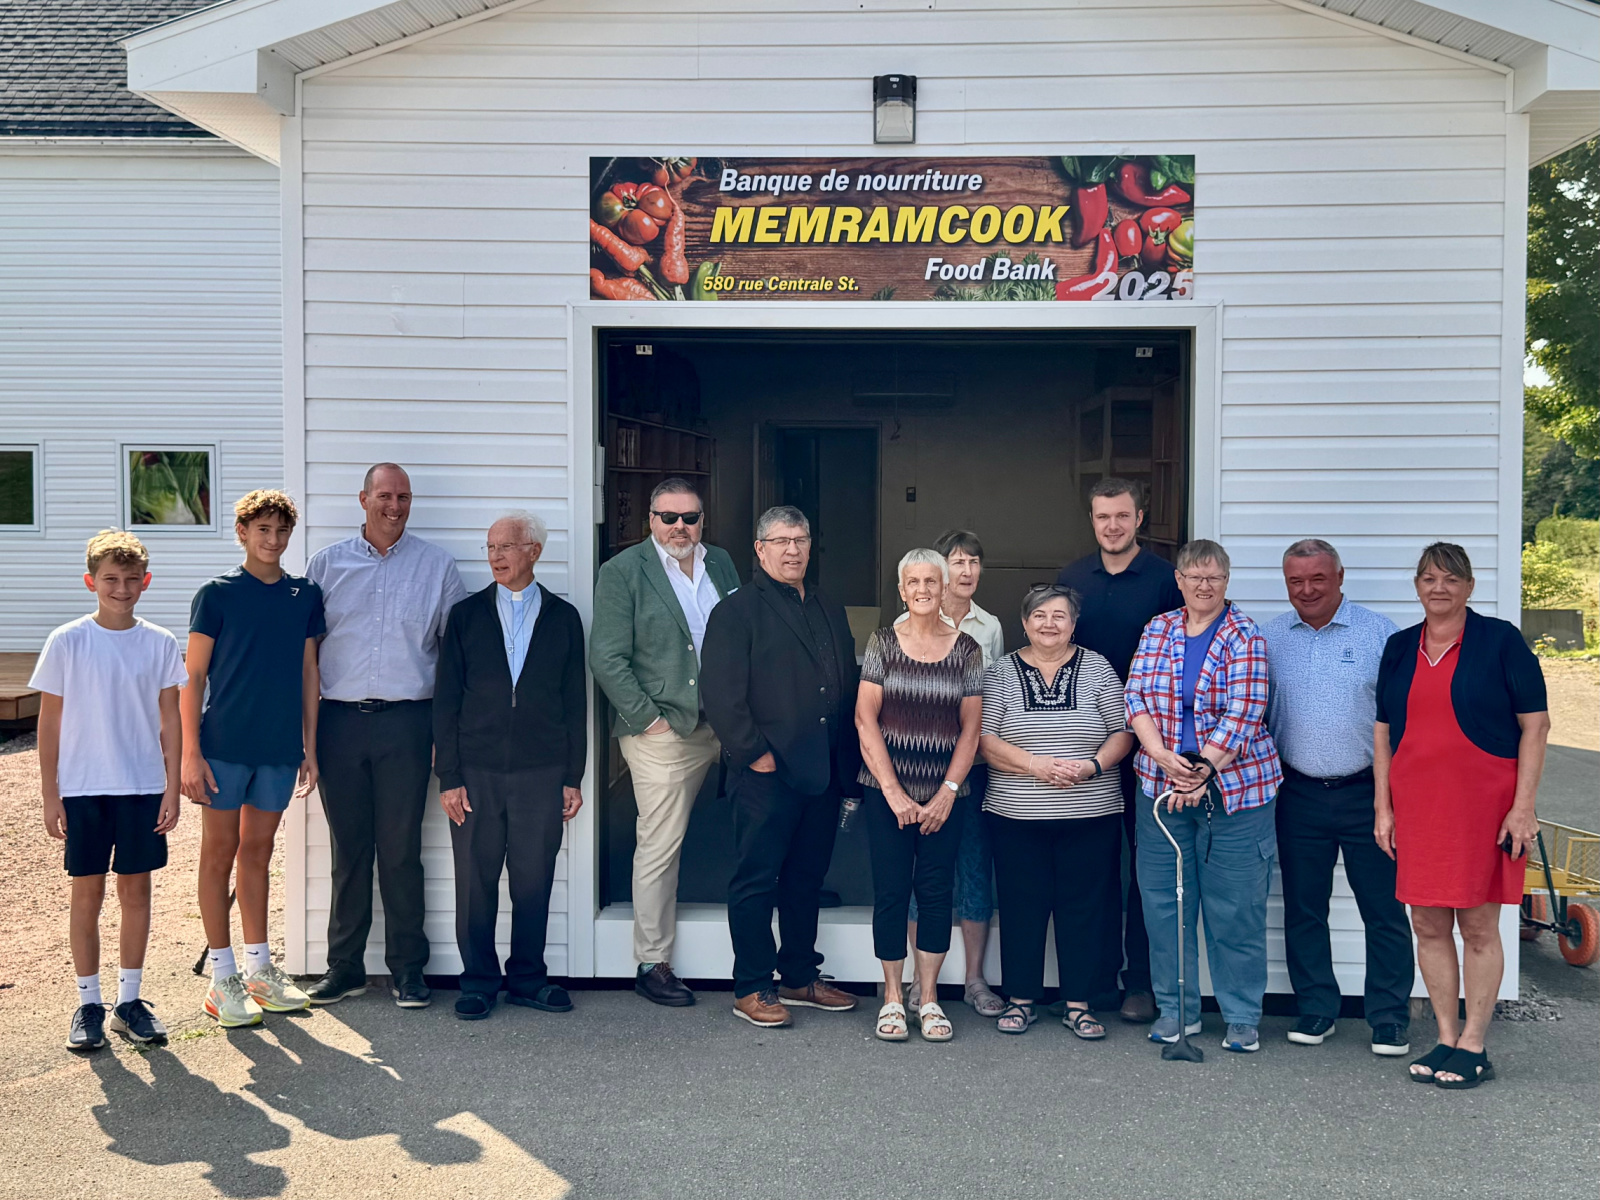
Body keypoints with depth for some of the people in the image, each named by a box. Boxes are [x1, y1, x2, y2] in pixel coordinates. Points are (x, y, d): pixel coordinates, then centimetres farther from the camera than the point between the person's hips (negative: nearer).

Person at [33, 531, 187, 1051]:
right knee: (88, 892, 5)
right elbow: (50, 723, 0)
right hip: (83, 789, -1)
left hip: (143, 788, 2)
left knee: (136, 890, 7)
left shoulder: (159, 643, 2)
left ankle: (129, 1000, 18)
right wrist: (50, 795, -2)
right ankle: (88, 1005, 15)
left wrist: (172, 789, 1)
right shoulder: (67, 643, -3)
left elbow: (170, 721, 5)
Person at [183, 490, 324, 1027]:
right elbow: (193, 676, -4)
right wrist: (191, 752, -10)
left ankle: (258, 968, 22)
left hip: (280, 748, 4)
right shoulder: (217, 594, -3)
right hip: (225, 745, -3)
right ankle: (222, 977, 11)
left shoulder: (306, 595, 7)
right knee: (220, 853, 3)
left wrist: (310, 747, 10)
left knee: (258, 852, 13)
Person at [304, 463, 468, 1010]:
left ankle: (407, 969, 11)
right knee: (348, 848, 7)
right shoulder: (327, 564, 10)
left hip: (406, 720, -1)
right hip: (340, 719, 1)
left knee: (401, 849, 1)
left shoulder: (437, 565, 7)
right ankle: (344, 966, 17)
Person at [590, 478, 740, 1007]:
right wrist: (648, 718, -11)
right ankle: (652, 963, 11)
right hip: (664, 731, -5)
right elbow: (607, 659, -7)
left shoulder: (721, 563, 13)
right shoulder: (622, 571, -4)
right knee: (659, 847, 0)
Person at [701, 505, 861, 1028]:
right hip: (766, 774, -6)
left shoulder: (831, 612, 17)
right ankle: (751, 989, 9)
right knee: (756, 881, 0)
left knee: (807, 878, 14)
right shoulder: (736, 612, -3)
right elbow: (721, 694, -11)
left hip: (823, 773, 6)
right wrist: (755, 754, -15)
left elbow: (851, 687, 19)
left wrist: (849, 761, 11)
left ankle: (800, 977, 26)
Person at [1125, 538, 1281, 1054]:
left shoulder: (1244, 637, -3)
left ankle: (1243, 1017, 13)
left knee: (1235, 906, 1)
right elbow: (1136, 698, 3)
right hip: (1162, 782, 4)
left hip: (1234, 785, -3)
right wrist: (1163, 757, -12)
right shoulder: (1158, 630, 9)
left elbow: (1243, 713, -11)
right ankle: (1176, 1009, 20)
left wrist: (1203, 772, -17)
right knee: (1164, 900, 7)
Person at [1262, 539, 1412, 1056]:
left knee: (1384, 911, 2)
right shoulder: (1268, 639, 7)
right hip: (1299, 795, 3)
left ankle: (1389, 1019, 13)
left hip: (1366, 794, -2)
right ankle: (1316, 1011, 22)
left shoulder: (1379, 633, -1)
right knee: (1303, 910, 9)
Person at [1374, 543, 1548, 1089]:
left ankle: (1473, 1047, 10)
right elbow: (1383, 732, 14)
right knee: (1428, 925, 8)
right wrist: (1384, 808, 8)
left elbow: (1535, 724, -4)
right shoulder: (1399, 648, 11)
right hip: (1416, 807, 5)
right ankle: (1447, 1039, 20)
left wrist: (1522, 806, -10)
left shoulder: (1500, 640, -2)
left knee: (1478, 926, 1)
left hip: (1483, 804, -4)